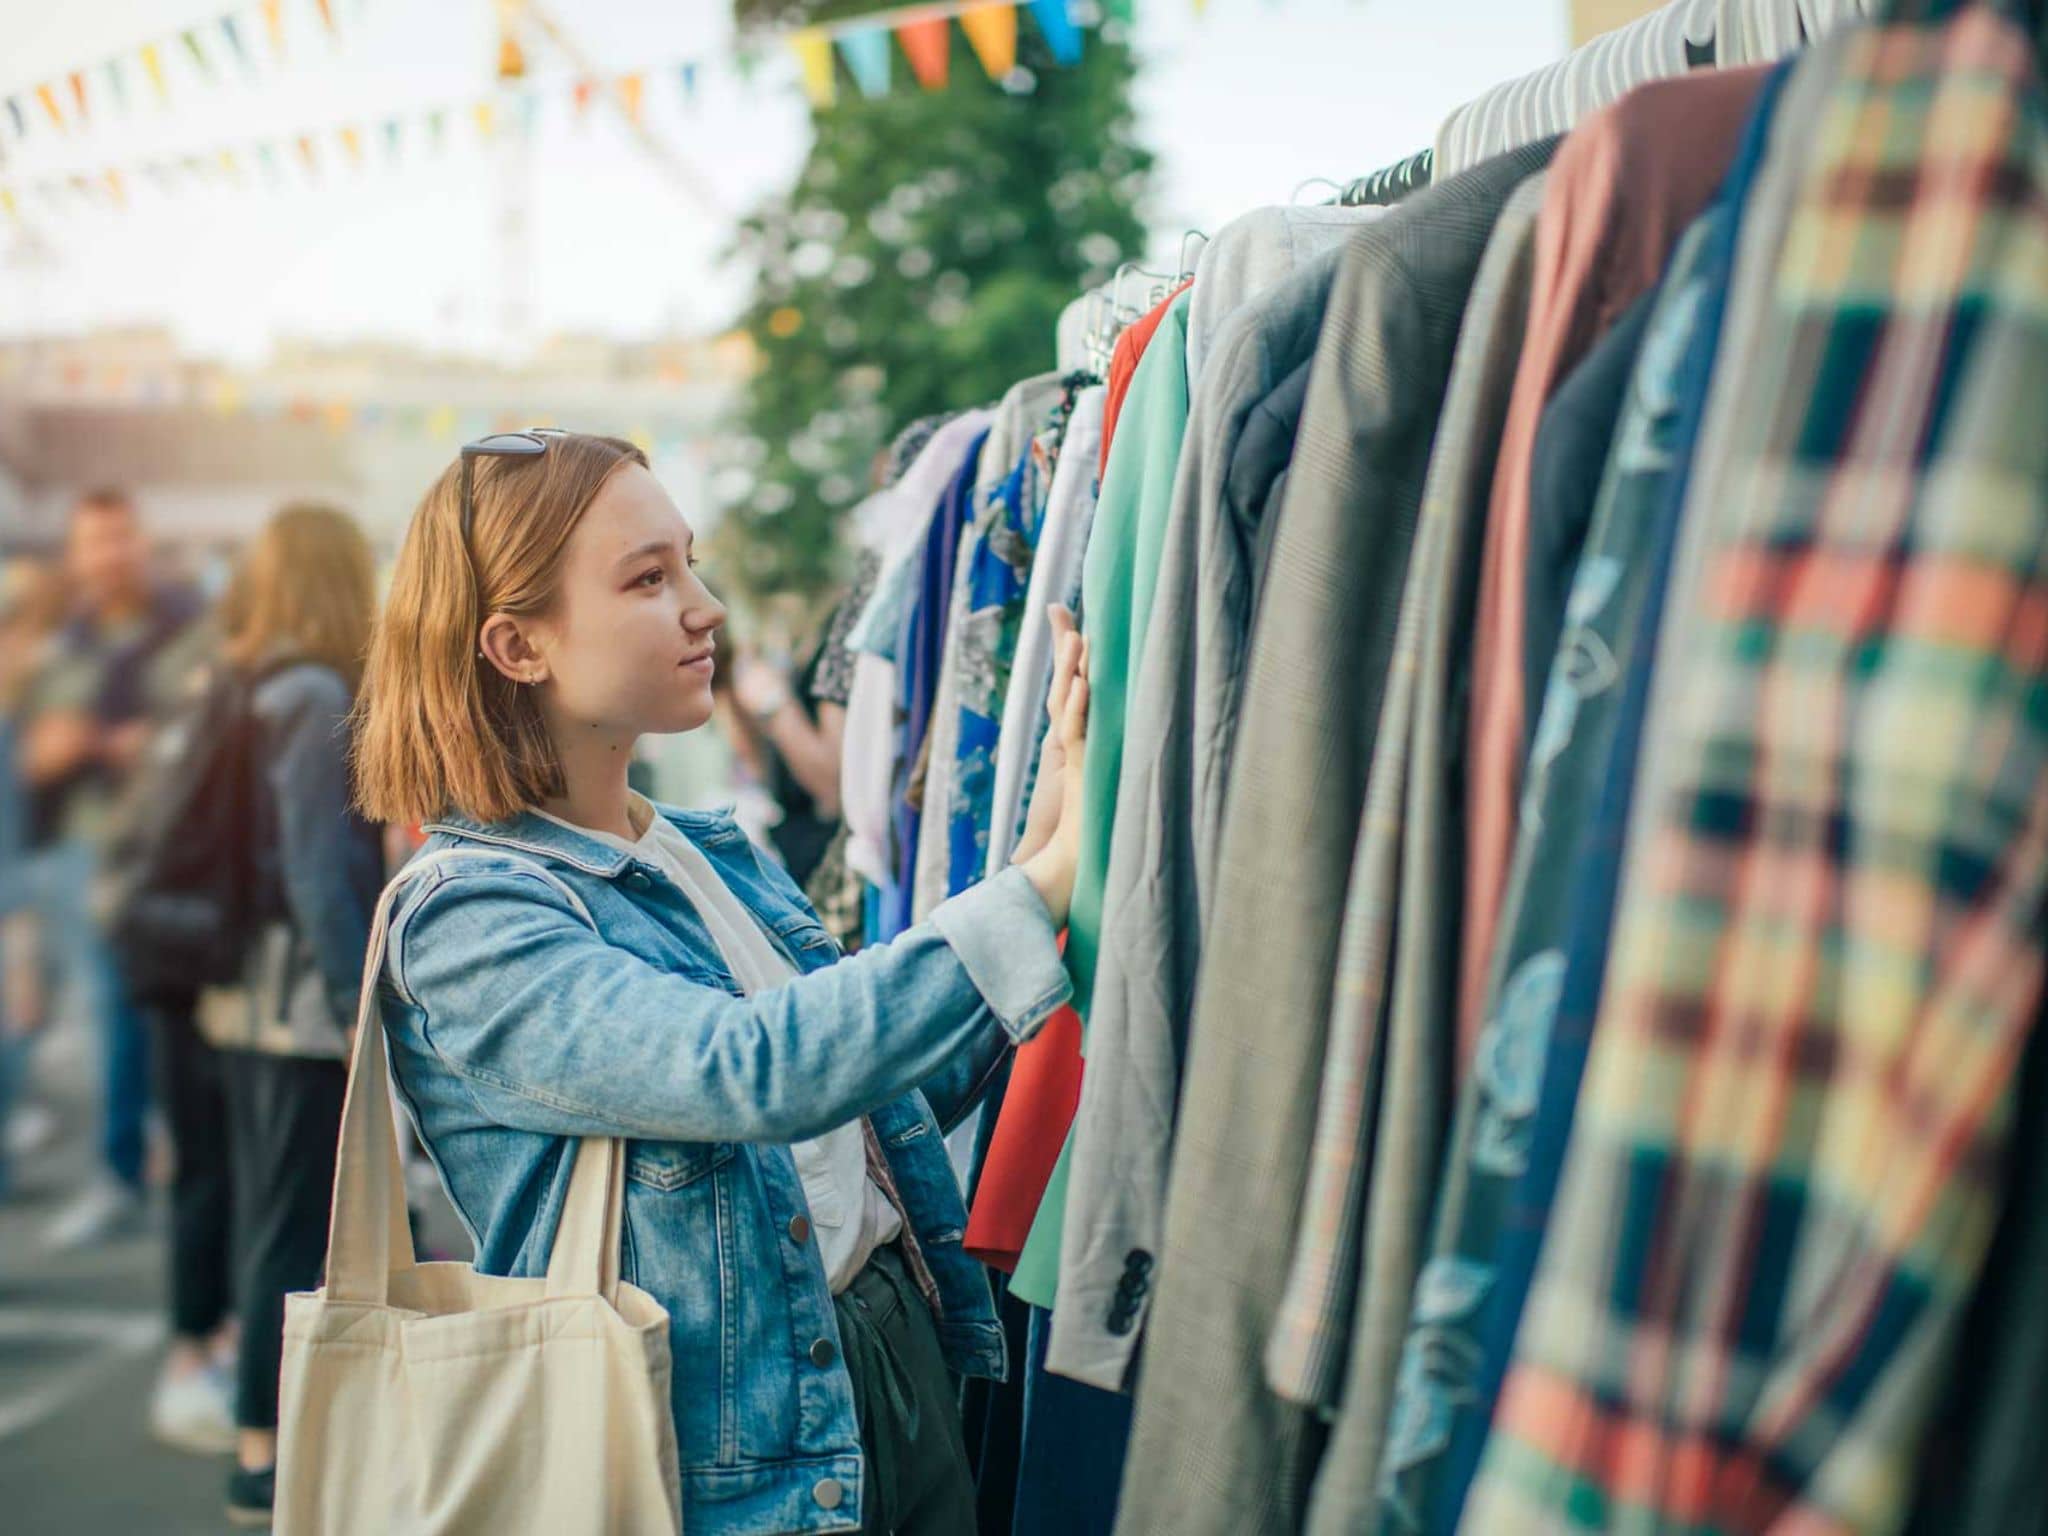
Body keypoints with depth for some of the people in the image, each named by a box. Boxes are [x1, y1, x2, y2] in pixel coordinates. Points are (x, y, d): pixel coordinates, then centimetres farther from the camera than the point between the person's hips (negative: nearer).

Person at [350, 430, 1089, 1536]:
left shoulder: (714, 853, 7)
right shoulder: (466, 925, -17)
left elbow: (896, 1094, 11)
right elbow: (762, 1071, -31)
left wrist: (1045, 826, 2)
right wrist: (1053, 877, -30)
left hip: (908, 1364, 7)